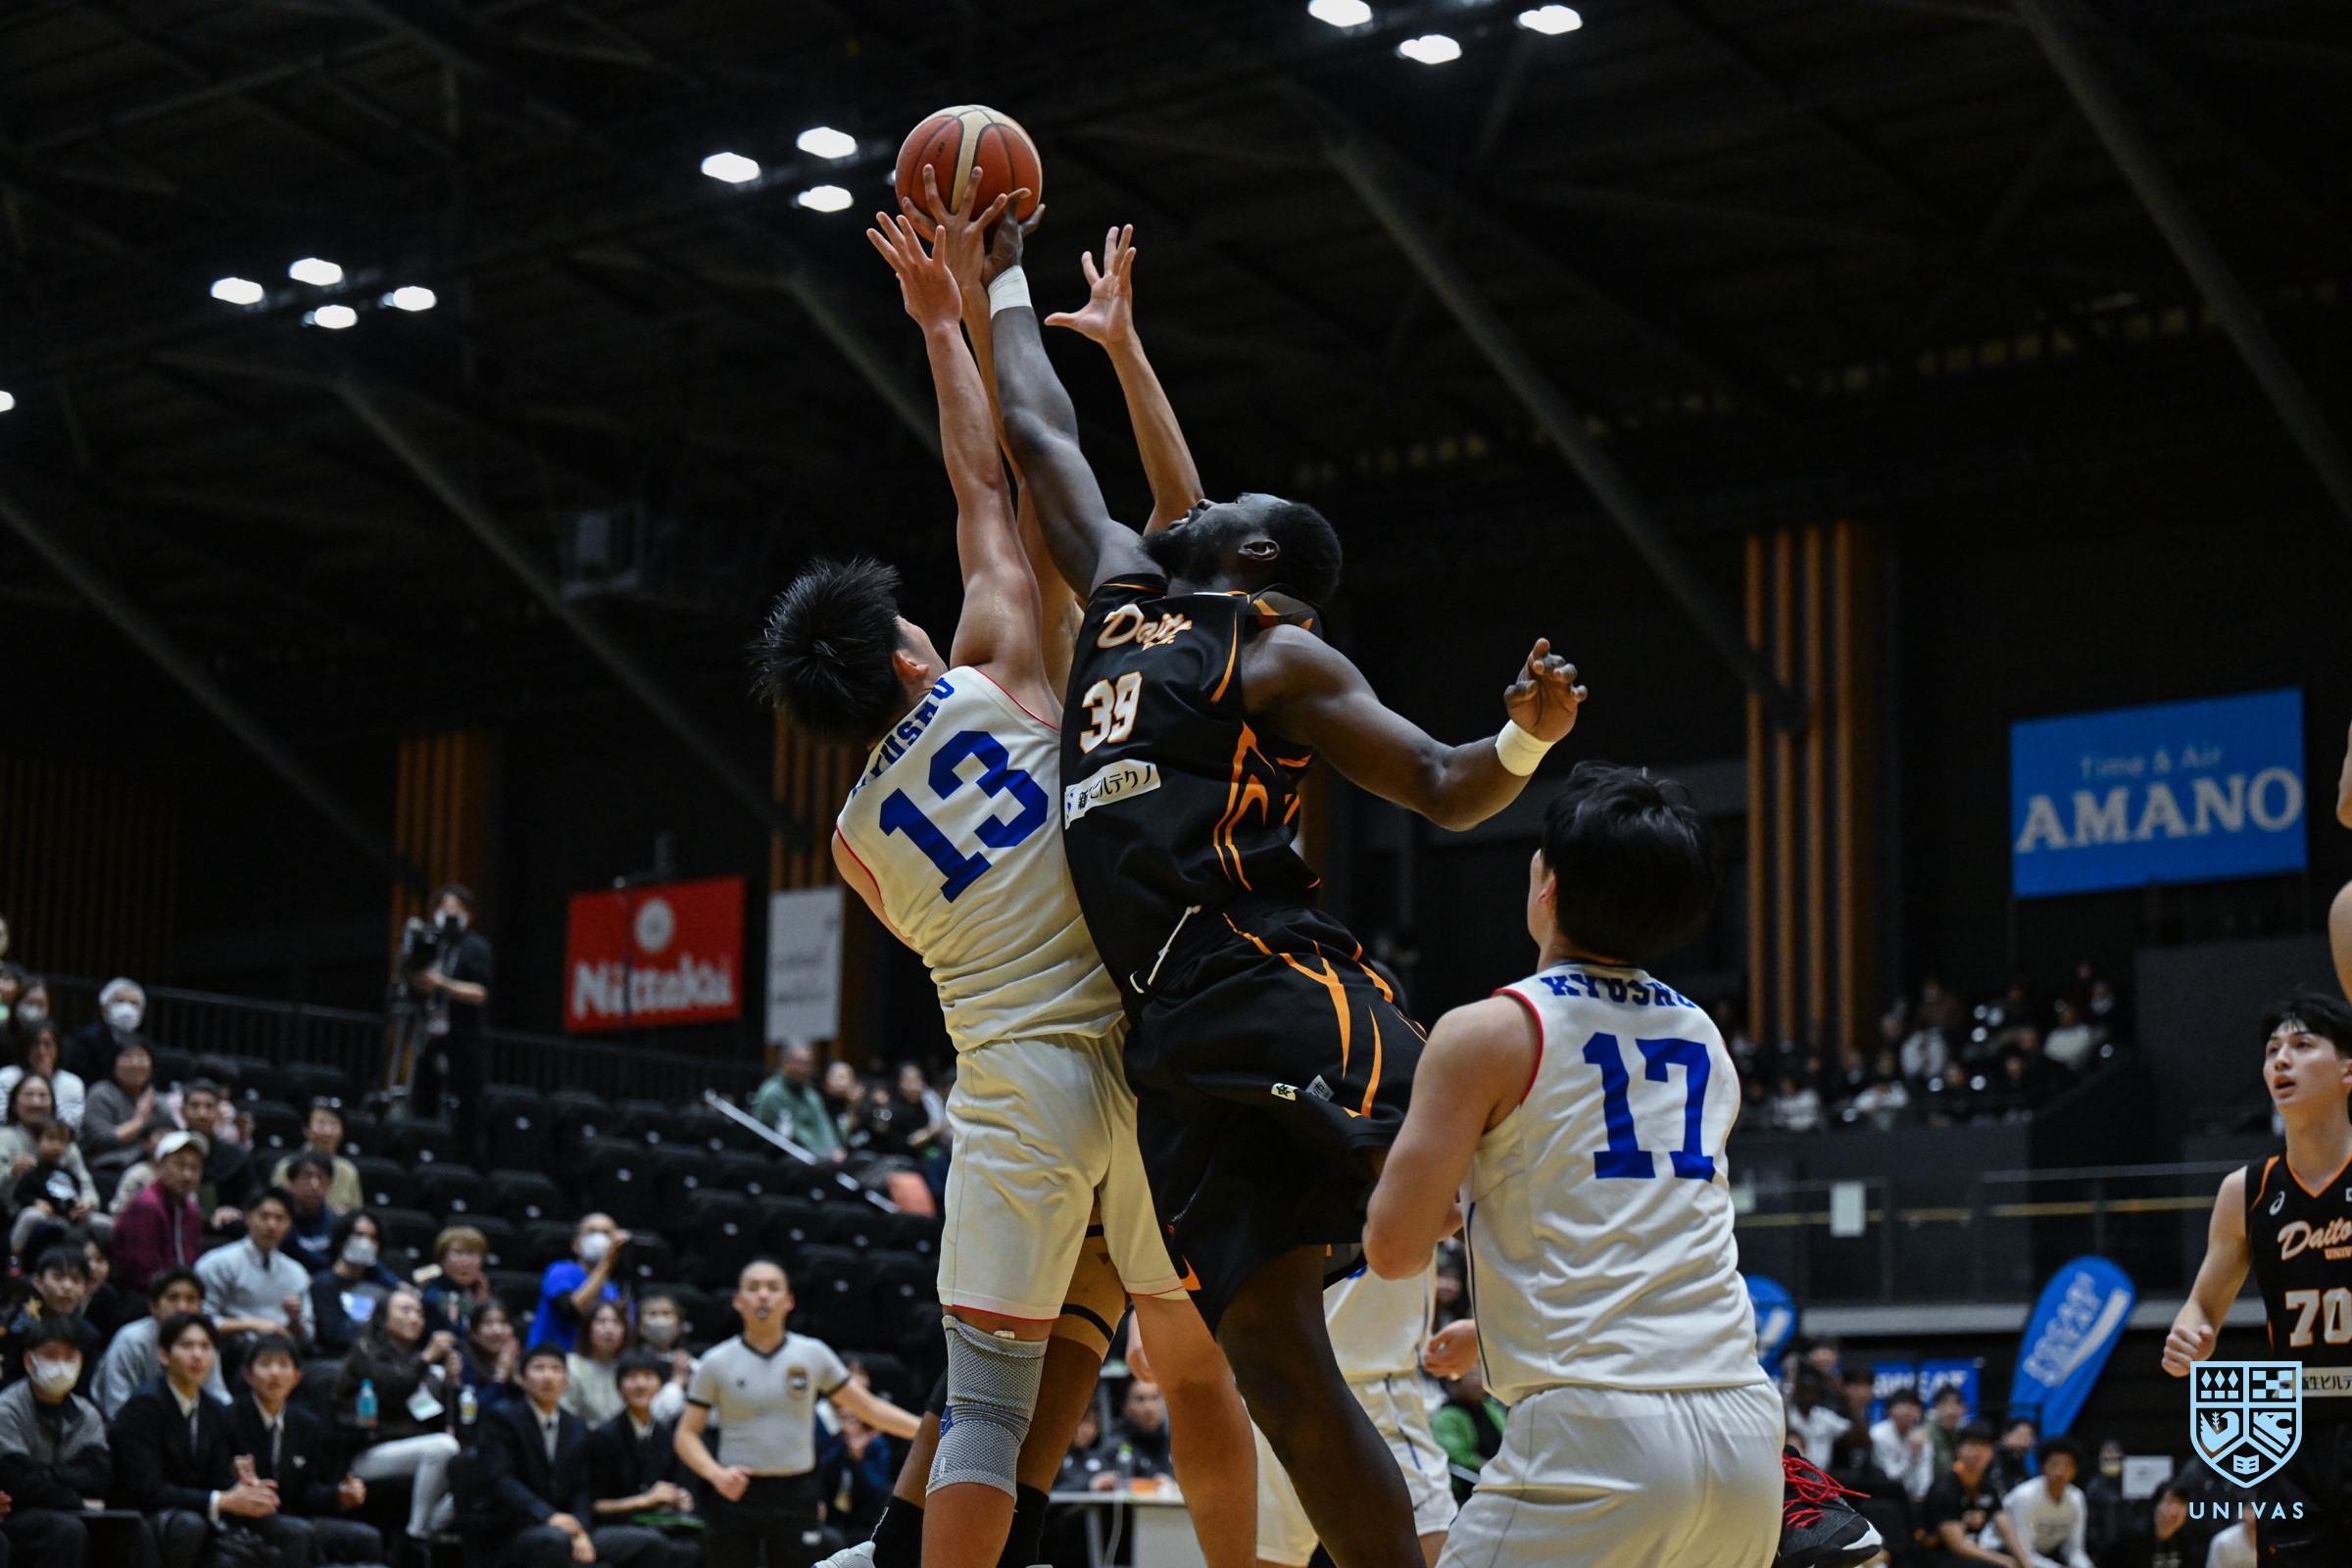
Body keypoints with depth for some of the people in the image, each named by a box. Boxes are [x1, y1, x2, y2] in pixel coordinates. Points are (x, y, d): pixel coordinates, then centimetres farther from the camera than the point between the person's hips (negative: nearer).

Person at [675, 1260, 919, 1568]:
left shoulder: (813, 1355, 4)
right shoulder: (717, 1363, 0)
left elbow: (871, 1408, 10)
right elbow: (687, 1434, 1)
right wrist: (716, 1473, -17)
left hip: (796, 1495, 1)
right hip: (737, 1493, -1)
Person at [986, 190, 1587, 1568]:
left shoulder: (1281, 655, 6)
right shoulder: (1125, 591, 24)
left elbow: (1444, 790, 2)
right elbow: (1039, 435, 36)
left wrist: (1531, 735, -17)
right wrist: (1002, 280, 43)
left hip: (1283, 998, -6)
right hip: (1176, 1048, 6)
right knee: (1270, 1349, -1)